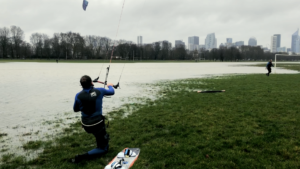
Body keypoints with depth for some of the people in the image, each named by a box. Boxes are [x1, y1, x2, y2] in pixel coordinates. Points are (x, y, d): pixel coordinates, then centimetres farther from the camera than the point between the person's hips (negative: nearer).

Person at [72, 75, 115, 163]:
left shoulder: (78, 96, -8)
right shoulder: (99, 91, -10)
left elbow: (75, 109, 8)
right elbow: (112, 92, 11)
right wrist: (110, 85, 32)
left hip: (86, 125, 4)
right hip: (97, 124, -4)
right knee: (103, 149, 7)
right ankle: (82, 157, -8)